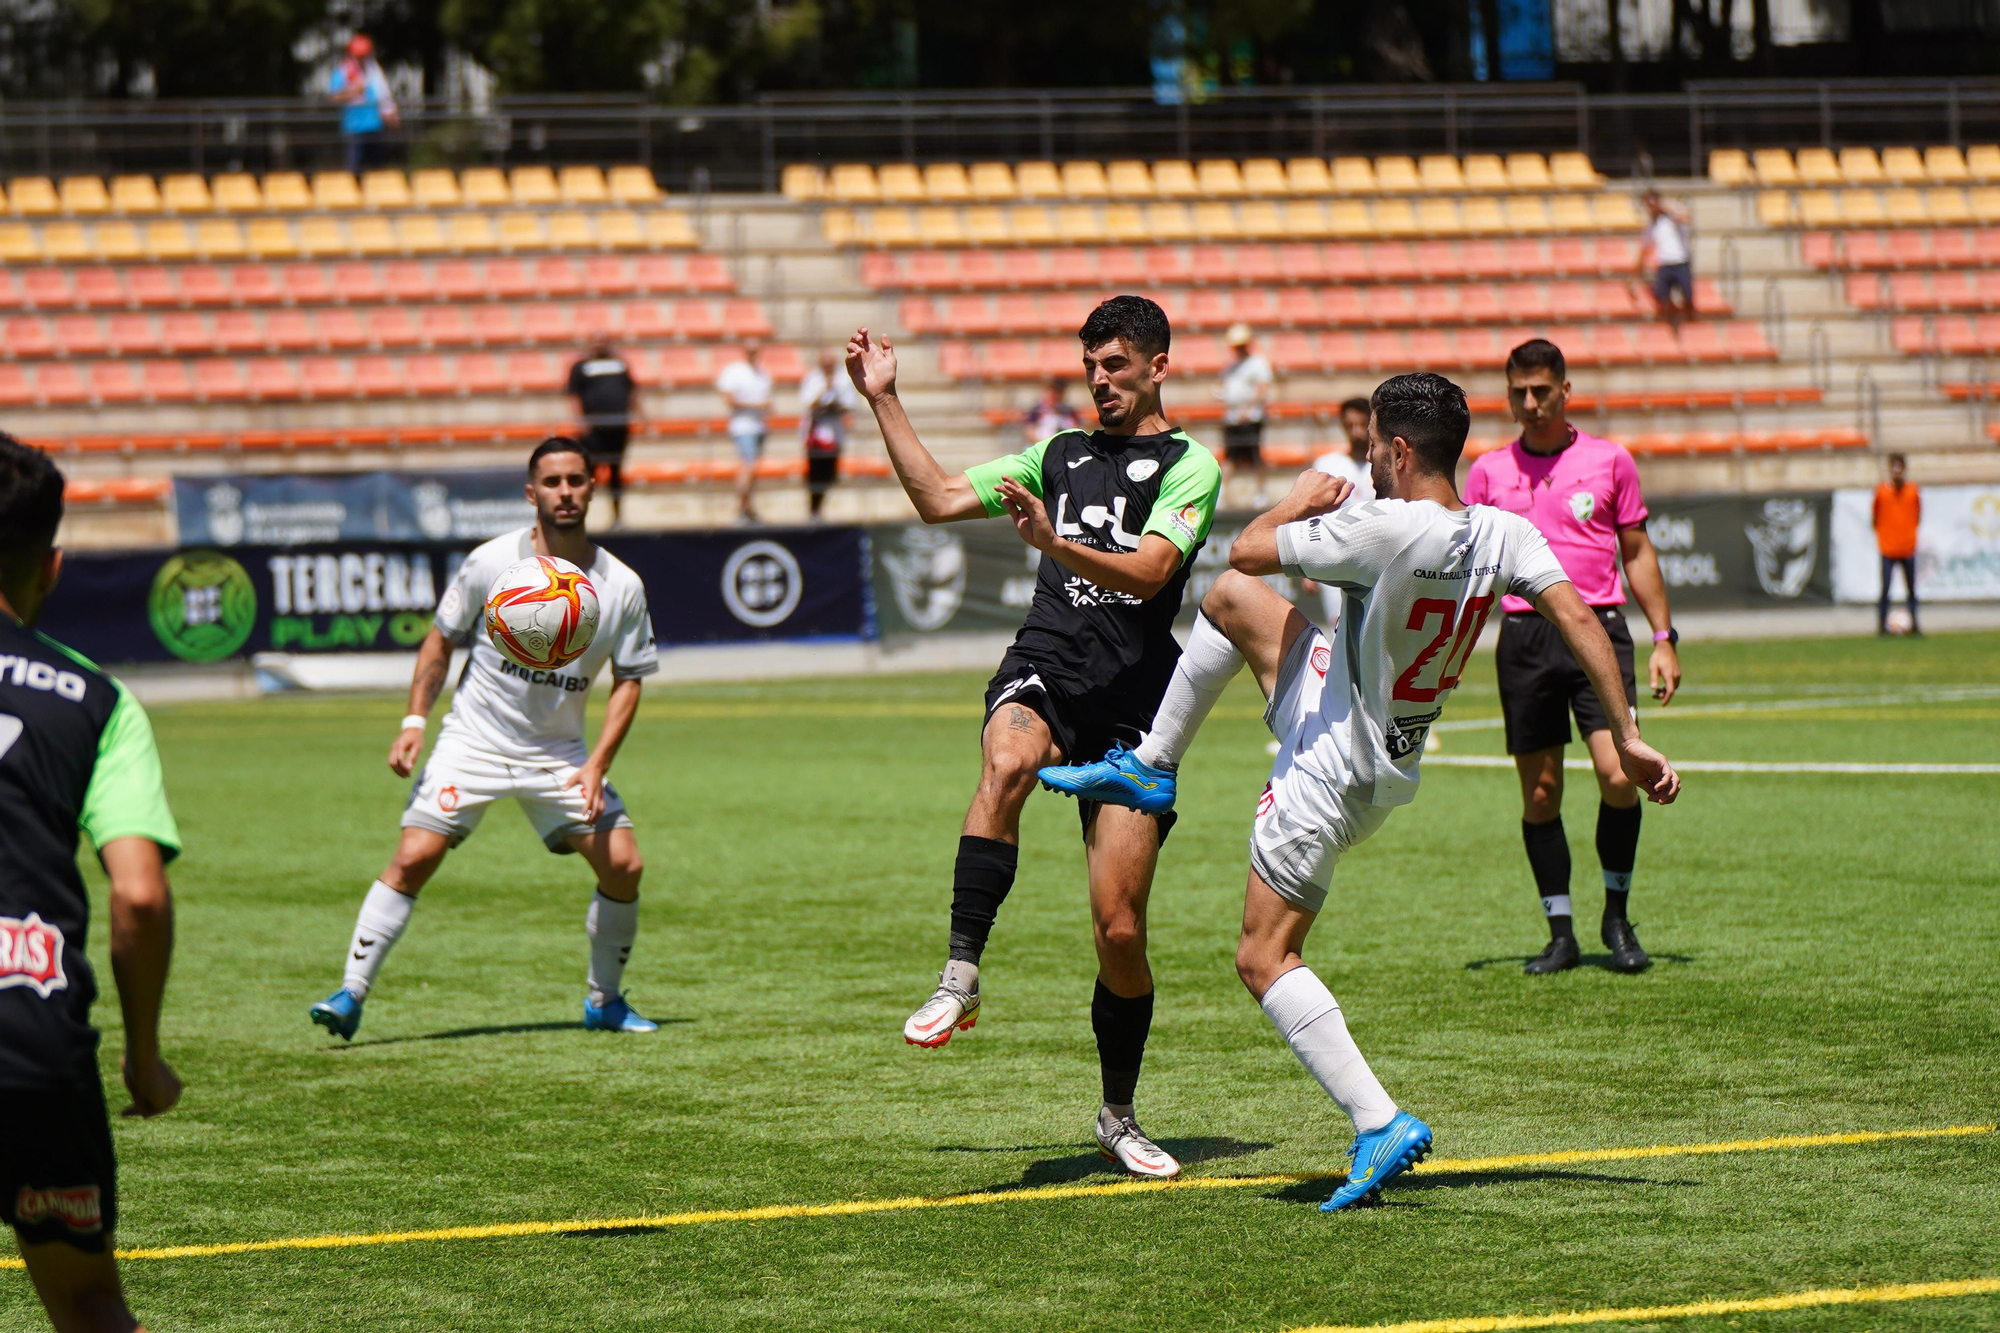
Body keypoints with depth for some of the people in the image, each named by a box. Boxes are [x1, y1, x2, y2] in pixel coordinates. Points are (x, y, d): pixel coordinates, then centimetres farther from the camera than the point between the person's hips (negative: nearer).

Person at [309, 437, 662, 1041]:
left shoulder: (621, 586, -4)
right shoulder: (492, 562, -9)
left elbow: (628, 681, 3)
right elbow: (442, 639, 4)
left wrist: (596, 765, -9)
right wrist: (414, 721, -6)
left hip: (559, 753, 2)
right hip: (473, 741, -2)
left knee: (623, 866, -9)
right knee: (413, 858, -16)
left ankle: (604, 1001, 13)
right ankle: (351, 995, -8)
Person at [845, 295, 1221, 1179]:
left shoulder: (1190, 465, 5)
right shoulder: (1060, 456, 21)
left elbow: (1147, 572, -10)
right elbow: (939, 499, 19)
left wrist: (1054, 542, -25)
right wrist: (885, 402, 15)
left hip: (1131, 704, -2)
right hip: (1043, 672, 2)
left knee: (1120, 931, -3)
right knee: (1008, 763, -38)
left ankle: (1119, 1116, 16)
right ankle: (961, 976, -37)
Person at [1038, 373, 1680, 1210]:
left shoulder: (1385, 529, -28)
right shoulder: (1504, 534, -10)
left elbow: (1247, 549, -17)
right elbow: (1577, 616, -15)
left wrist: (1301, 502, 4)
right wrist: (1627, 736, -12)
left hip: (1335, 770, -9)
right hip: (1387, 754, 9)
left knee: (1265, 958, -2)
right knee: (1229, 600, 21)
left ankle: (1380, 1124, -12)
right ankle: (1150, 768, 35)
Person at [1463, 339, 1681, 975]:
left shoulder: (1609, 460, 7)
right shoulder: (1489, 470, 10)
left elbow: (1637, 552, 13)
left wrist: (1664, 638, 7)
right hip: (1524, 633, 1)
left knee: (1618, 775, -15)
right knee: (1540, 791, 1)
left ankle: (1617, 916, 4)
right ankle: (1560, 934, 11)